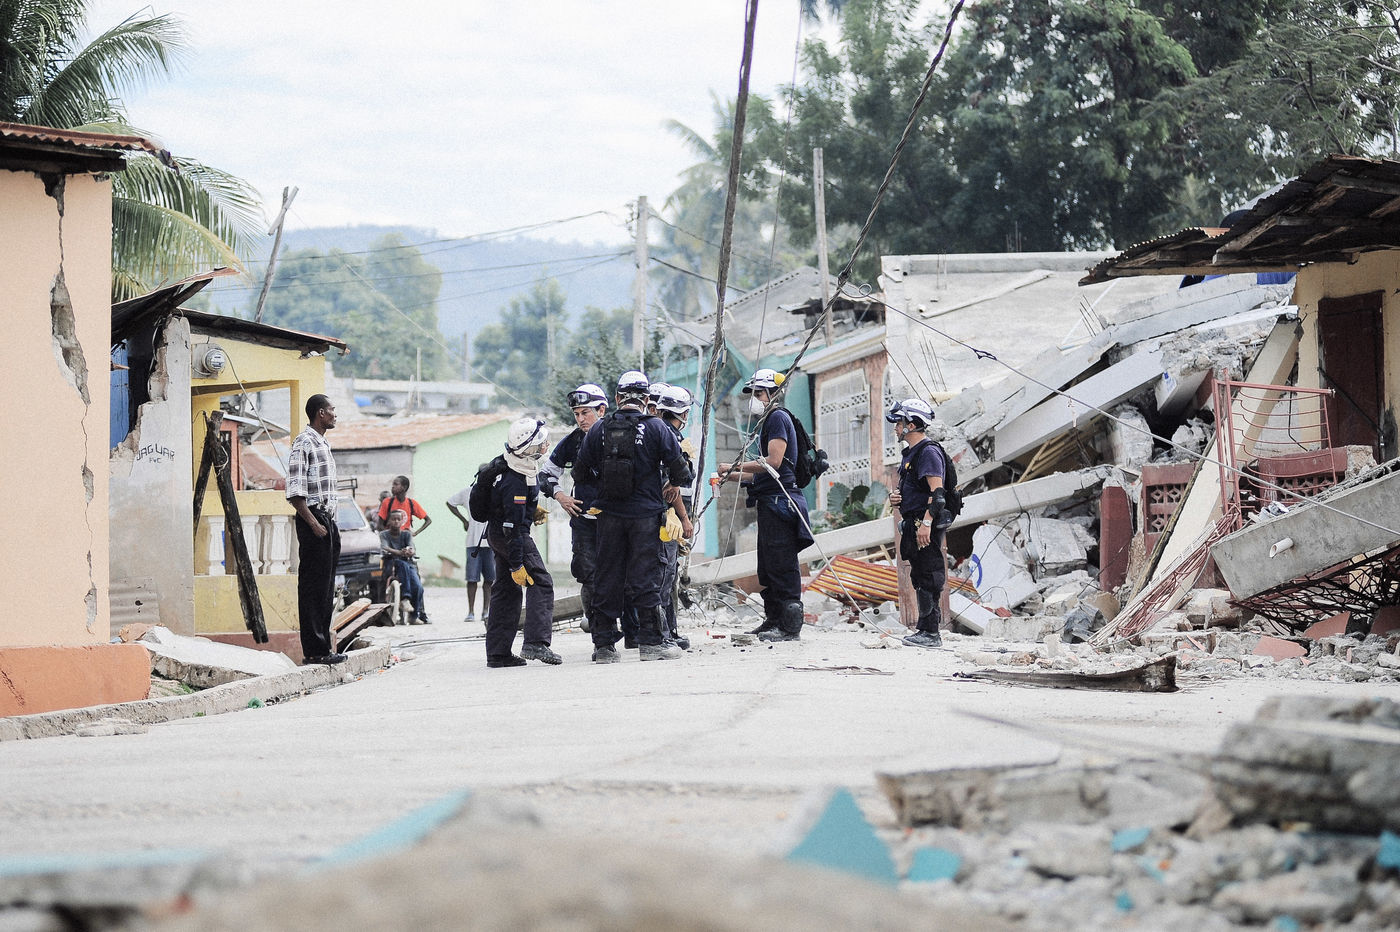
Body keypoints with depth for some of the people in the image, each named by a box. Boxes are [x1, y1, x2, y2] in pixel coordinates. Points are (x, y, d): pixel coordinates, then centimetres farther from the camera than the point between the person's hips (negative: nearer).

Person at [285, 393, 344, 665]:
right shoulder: (303, 443, -11)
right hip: (313, 519, -10)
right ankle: (314, 650, -8)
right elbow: (295, 492, -17)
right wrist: (314, 524, -20)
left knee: (326, 588, 11)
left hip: (327, 520, 10)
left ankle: (324, 646, 16)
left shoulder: (323, 444, 19)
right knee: (313, 586, -8)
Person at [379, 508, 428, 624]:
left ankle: (416, 615, -18)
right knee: (403, 564, -38)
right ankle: (406, 597, -45)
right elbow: (385, 548, -12)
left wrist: (410, 551, -31)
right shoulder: (384, 534, 9)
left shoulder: (407, 534, 14)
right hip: (391, 565, -2)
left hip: (409, 564, 2)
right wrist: (400, 552, -30)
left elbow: (412, 549, -4)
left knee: (418, 587, -26)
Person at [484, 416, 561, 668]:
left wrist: (532, 509, 18)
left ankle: (497, 653, 11)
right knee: (540, 583, -8)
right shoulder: (516, 482, -29)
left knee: (507, 590, 11)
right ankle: (536, 644, -18)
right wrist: (516, 565, -25)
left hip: (496, 532, 10)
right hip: (510, 535, -10)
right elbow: (514, 527, -28)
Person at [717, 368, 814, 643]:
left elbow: (774, 461, -19)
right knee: (767, 566, 13)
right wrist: (732, 476, 16)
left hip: (780, 499, -11)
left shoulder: (778, 418, -8)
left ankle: (790, 626, -13)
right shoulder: (767, 421, 24)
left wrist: (735, 466, -12)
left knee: (782, 565, -12)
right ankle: (773, 621, 17)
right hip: (769, 502, 11)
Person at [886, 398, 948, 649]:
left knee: (928, 578, -10)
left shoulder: (928, 452, -12)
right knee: (920, 578, 11)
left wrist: (926, 522, -26)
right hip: (913, 524, 11)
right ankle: (926, 631, 15)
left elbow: (936, 491, -20)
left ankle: (930, 632, -11)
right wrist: (896, 496, 10)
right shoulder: (910, 453, 20)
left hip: (927, 526, -11)